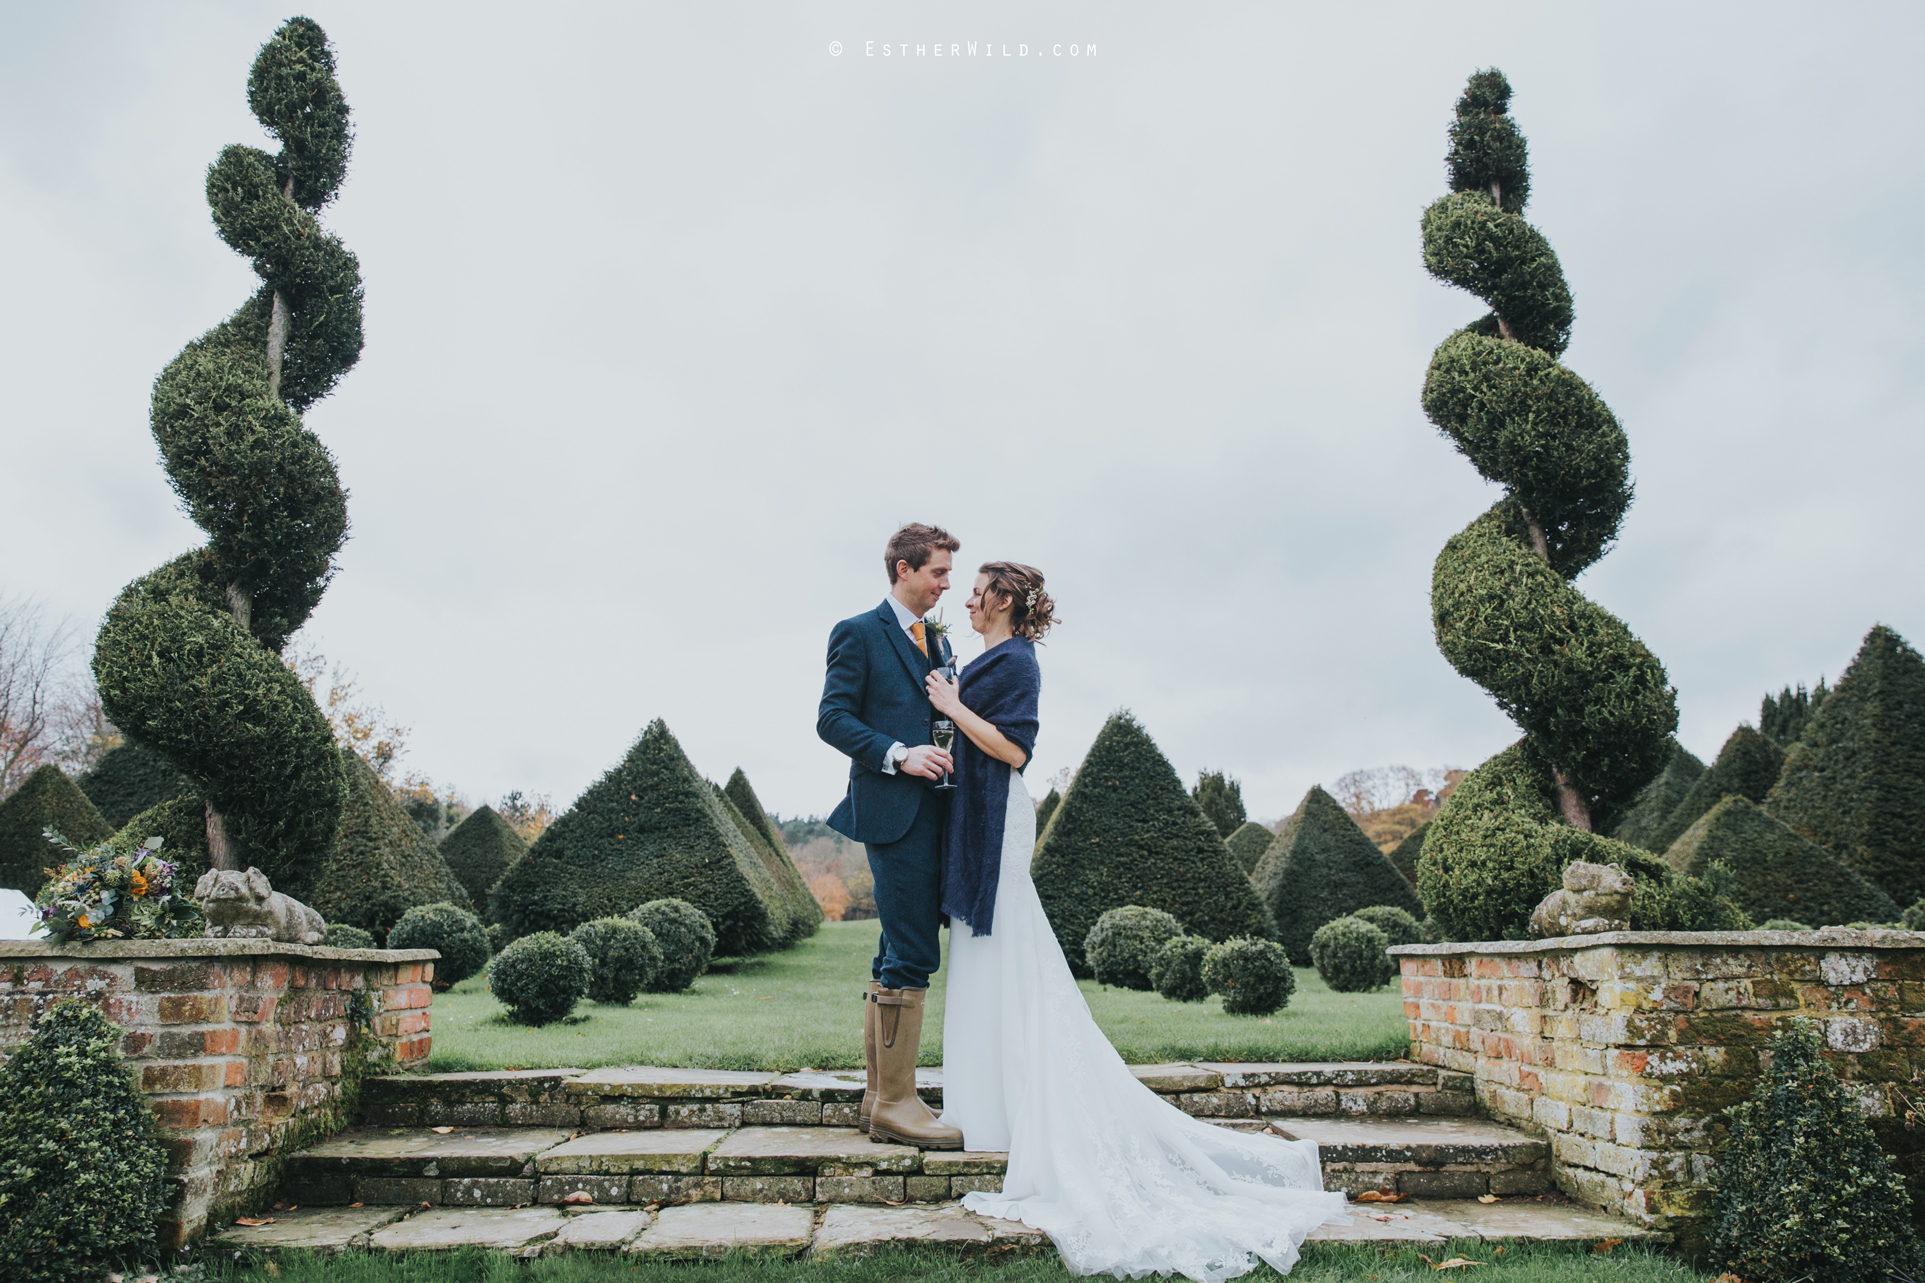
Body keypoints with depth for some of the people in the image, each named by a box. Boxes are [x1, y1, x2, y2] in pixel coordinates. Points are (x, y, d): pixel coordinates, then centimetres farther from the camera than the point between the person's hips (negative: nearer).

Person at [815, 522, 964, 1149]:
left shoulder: (938, 642, 21)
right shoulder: (858, 633, -2)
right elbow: (832, 719, -8)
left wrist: (953, 757, 5)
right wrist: (899, 755, -18)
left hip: (931, 810, 8)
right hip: (892, 810, -8)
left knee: (895, 959, 11)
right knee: (912, 954, -9)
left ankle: (877, 1101, 19)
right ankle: (895, 1103, 0)